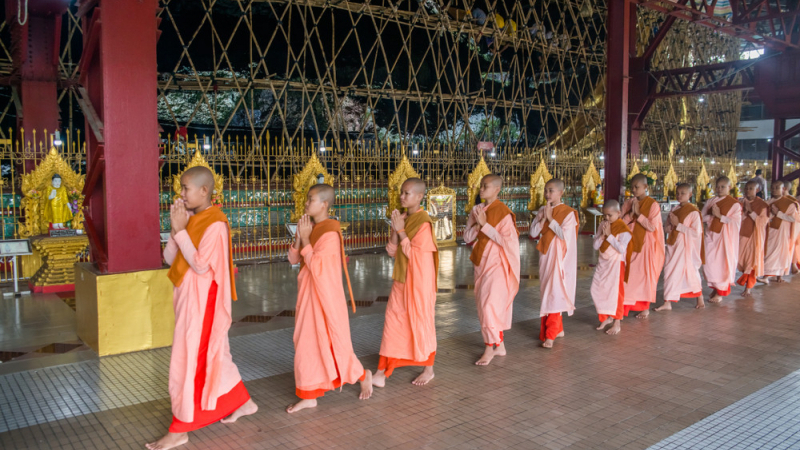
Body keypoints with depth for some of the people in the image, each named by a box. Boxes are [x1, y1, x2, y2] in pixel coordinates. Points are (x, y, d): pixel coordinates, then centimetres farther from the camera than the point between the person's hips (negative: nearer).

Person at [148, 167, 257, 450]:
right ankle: (243, 402, 34)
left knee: (189, 361, -2)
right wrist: (176, 228, -9)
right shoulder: (192, 220, 7)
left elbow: (201, 266, -24)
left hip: (202, 301, -9)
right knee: (213, 354, 18)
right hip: (189, 298, 9)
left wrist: (181, 230, -21)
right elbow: (169, 259, 5)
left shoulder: (215, 224, -19)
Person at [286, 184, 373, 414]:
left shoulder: (330, 233, -18)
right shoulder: (311, 228, 7)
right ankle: (309, 395, 19)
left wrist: (305, 239, -19)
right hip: (308, 295, 8)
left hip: (325, 296, -8)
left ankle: (363, 376, 28)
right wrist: (299, 236, -9)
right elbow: (293, 259, 6)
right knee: (306, 343, 9)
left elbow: (316, 267, -22)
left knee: (332, 343, 4)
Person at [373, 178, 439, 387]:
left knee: (421, 322, 6)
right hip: (401, 279, 7)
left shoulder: (423, 222, -15)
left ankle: (428, 369, 25)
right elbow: (392, 251, 4)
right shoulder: (403, 219, 6)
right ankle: (382, 372, 12)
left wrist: (401, 231, -18)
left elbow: (413, 254, -17)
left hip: (419, 281, -7)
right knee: (393, 322, 6)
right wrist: (395, 229, -9)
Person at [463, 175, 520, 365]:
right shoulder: (476, 210, 7)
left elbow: (506, 240, -17)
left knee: (488, 304, -10)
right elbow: (467, 238, 5)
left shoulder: (503, 212, -12)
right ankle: (499, 345, 23)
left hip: (496, 264, -7)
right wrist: (477, 225, -13)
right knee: (483, 303, 11)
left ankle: (490, 348, 2)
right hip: (481, 262, 7)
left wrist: (485, 225, -20)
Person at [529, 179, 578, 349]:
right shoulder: (542, 210, 8)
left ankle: (551, 334, -6)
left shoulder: (568, 213, -9)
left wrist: (550, 218, -17)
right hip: (545, 255, 6)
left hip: (558, 257, -6)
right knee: (547, 292, 10)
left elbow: (565, 235, -20)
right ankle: (558, 329, 24)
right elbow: (533, 232, 2)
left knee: (554, 292, -9)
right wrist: (543, 218, -11)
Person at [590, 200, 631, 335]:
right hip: (603, 262, 7)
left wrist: (609, 235, -22)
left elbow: (621, 249, -25)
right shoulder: (603, 225, 5)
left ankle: (617, 323, 6)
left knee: (615, 292, -3)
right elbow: (596, 246, 2)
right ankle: (607, 317, 26)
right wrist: (602, 234, -14)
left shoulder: (623, 228, -14)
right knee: (597, 290, 9)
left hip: (616, 263, -7)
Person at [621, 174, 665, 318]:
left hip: (645, 245, -4)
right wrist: (631, 213, -13)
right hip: (630, 245, 4)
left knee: (645, 276, 5)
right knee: (628, 275, 7)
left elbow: (652, 227, -17)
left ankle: (645, 308, 18)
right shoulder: (628, 203, 4)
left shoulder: (653, 205, -10)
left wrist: (638, 214, -18)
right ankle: (628, 304, 18)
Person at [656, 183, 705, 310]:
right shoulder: (674, 210, 8)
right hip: (674, 246, 6)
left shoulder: (693, 212, -11)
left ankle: (700, 298, 29)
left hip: (686, 247, -6)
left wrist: (678, 225, -20)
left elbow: (696, 232, -18)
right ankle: (668, 303, 7)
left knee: (691, 271, 5)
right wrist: (669, 226, -5)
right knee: (670, 272, 3)